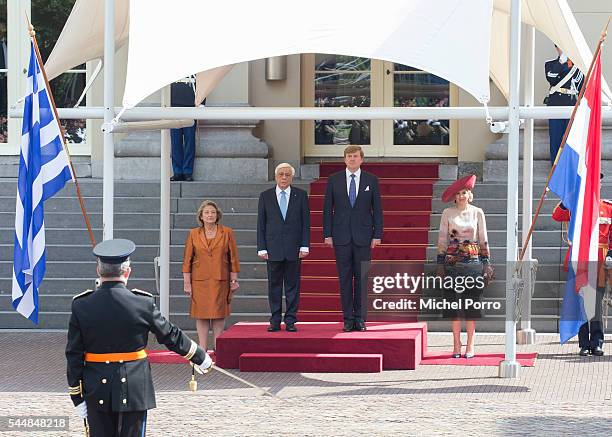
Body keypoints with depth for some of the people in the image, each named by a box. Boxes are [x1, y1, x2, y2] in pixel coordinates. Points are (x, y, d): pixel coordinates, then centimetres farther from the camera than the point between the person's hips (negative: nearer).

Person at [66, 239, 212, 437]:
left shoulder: (81, 305, -6)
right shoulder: (143, 303, -9)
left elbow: (73, 355, -3)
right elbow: (171, 335, 2)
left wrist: (77, 396, 4)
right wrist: (200, 357, 19)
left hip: (97, 393, 1)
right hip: (134, 389, -1)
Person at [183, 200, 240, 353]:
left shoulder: (227, 233, 2)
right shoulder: (193, 234, 3)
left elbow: (233, 258, 4)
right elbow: (187, 260, 3)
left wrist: (234, 280, 1)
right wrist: (186, 282, -1)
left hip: (220, 280, 0)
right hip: (199, 280, 1)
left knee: (219, 314, 1)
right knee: (201, 314, 1)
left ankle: (217, 347, 7)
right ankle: (202, 349, 5)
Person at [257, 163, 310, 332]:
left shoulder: (301, 195, 5)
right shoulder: (265, 196, 6)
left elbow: (306, 223, 4)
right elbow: (261, 224, 5)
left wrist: (304, 246, -4)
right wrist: (262, 248, -2)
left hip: (293, 248, 0)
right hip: (273, 248, 0)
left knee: (292, 285, 2)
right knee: (274, 286, 4)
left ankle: (291, 321, 6)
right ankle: (275, 321, 9)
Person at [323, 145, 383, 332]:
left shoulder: (371, 180, 4)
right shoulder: (333, 180, 5)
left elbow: (377, 209, 5)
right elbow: (328, 209, 5)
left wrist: (377, 235, -2)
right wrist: (327, 234, -1)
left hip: (363, 237, 0)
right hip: (342, 237, 0)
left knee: (361, 278, 0)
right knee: (345, 279, 1)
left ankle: (360, 318, 5)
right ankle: (348, 319, 5)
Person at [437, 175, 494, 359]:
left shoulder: (477, 213, 5)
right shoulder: (448, 213, 4)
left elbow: (483, 239, 8)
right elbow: (442, 239, 6)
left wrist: (486, 263, 4)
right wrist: (440, 263, 1)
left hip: (473, 260, 0)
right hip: (453, 262, 0)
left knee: (472, 302, -1)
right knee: (454, 302, 0)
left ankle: (470, 346, 4)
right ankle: (456, 345, 6)